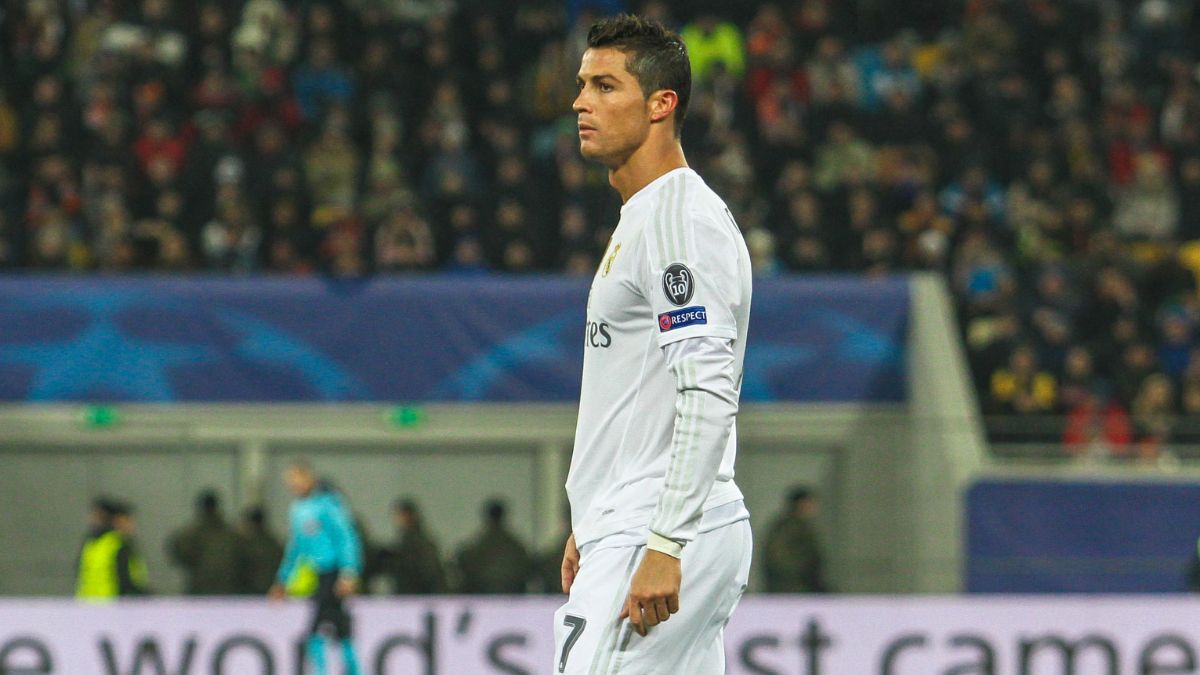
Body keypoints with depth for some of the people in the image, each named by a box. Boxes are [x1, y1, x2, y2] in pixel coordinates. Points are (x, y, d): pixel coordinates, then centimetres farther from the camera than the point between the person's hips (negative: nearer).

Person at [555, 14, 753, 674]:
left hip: (658, 541, -10)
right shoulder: (637, 221, 20)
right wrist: (589, 526, 26)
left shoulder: (683, 218, -13)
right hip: (628, 531, 10)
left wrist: (664, 546, -26)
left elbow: (708, 393, -22)